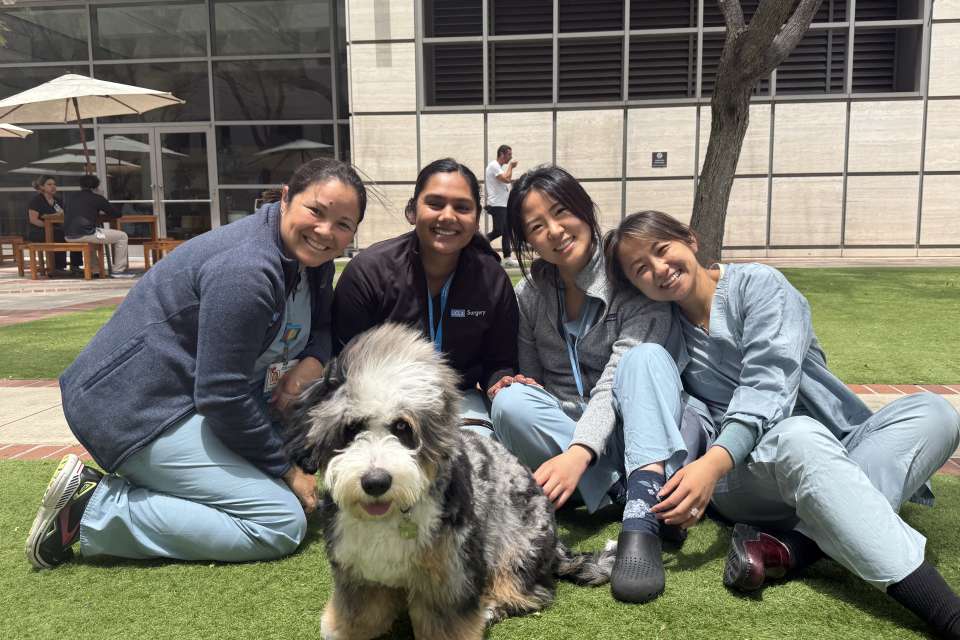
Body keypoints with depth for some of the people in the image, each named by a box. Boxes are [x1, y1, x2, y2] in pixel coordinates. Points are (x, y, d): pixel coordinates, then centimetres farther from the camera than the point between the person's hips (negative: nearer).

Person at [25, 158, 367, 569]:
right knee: (283, 523, -17)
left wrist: (312, 361, -9)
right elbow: (223, 397, -24)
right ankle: (94, 508, -9)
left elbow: (324, 325, 16)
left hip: (187, 401, 10)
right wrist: (285, 469, -12)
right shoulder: (245, 269, -25)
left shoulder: (310, 258, 3)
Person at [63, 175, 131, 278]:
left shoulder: (73, 197, 19)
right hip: (85, 233, -7)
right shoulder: (97, 198, 3)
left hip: (68, 236, 7)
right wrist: (103, 212, 31)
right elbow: (117, 214, 9)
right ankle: (119, 270, 4)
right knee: (122, 236, 7)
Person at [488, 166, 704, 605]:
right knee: (511, 404, -27)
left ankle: (642, 520, -46)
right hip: (562, 432, 3)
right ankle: (643, 497, -30)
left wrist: (578, 453, -37)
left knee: (644, 355, -31)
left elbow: (618, 379, -22)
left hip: (633, 434, -3)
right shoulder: (529, 293, 3)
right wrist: (515, 384, -15)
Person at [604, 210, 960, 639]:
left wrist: (714, 462, -32)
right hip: (743, 477, -1)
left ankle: (790, 547, -38)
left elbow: (768, 387, -16)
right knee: (798, 436, -35)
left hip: (833, 457, 2)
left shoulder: (758, 285, -2)